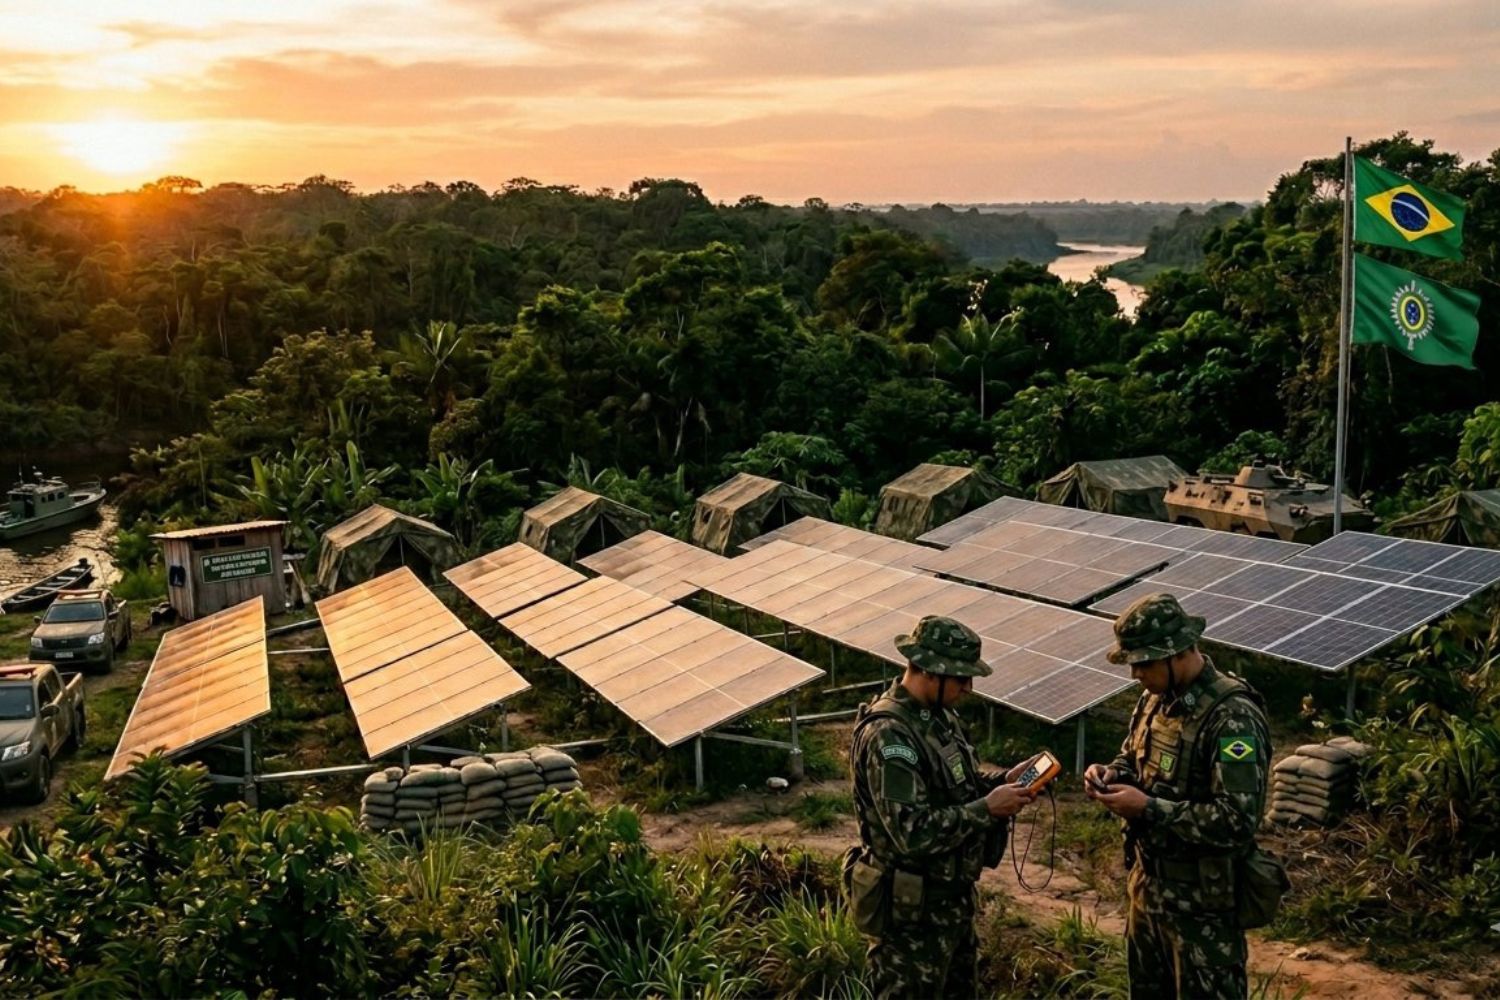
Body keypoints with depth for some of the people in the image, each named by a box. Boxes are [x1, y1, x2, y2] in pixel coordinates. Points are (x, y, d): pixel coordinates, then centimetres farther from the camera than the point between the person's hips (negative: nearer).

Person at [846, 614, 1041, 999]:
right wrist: (988, 808, -26)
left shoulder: (938, 715, 3)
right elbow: (913, 833, -31)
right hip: (911, 908, -10)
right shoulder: (889, 736, -28)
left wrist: (1003, 780, -2)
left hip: (951, 896, 10)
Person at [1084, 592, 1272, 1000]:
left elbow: (1238, 822, -29)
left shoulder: (1233, 718, -26)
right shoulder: (1156, 697, 1)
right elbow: (1134, 758, 18)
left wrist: (1149, 808, -27)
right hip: (1148, 882, 9)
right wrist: (1112, 775, -5)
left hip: (1202, 899, -8)